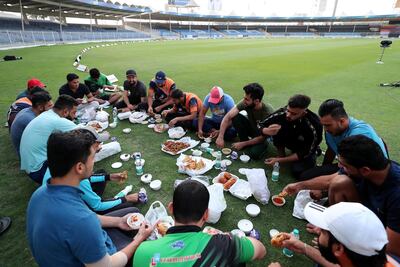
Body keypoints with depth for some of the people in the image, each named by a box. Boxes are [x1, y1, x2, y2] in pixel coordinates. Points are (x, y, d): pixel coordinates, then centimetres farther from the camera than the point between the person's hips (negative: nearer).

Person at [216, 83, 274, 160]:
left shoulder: (268, 112, -33)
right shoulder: (245, 103, -24)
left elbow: (263, 137, -25)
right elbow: (228, 117, -24)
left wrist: (243, 144, -22)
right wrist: (220, 137, -32)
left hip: (263, 135, -4)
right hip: (251, 128, 5)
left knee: (254, 154, -31)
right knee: (236, 117, -24)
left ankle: (263, 145, 3)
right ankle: (245, 141, -3)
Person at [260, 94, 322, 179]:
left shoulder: (314, 125, -34)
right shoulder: (282, 113, -29)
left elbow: (305, 153, -24)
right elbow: (261, 125, -16)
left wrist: (279, 160, -26)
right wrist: (266, 131, -40)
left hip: (305, 148, -2)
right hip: (290, 140, 2)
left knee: (298, 171, -25)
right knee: (277, 127, -27)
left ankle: (313, 155, 7)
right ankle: (281, 154, -3)